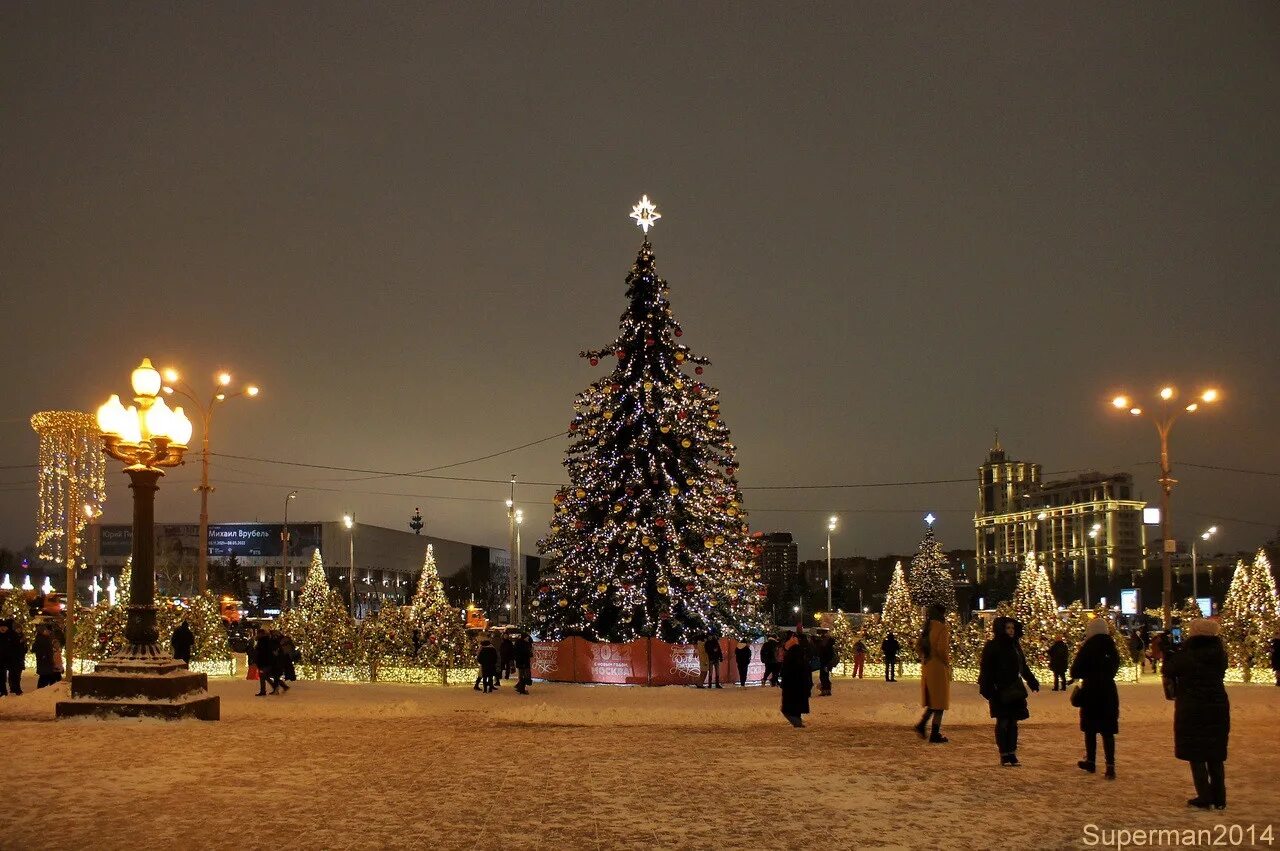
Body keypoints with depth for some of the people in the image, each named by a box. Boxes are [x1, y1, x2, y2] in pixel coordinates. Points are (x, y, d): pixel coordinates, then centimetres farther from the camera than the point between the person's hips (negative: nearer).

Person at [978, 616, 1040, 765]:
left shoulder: (1015, 646, 13)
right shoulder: (992, 647, -8)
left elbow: (1023, 666, 24)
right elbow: (986, 670, -11)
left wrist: (1032, 681, 20)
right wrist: (987, 690, -19)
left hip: (1015, 690, 6)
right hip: (1000, 691, -6)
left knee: (1013, 722, 6)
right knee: (1003, 722, -3)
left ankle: (1012, 753, 11)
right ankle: (1004, 755, 4)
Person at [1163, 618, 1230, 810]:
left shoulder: (1186, 656, -14)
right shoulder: (1219, 654, 0)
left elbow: (1169, 671, 0)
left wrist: (1167, 654, 18)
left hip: (1191, 710, -5)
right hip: (1218, 708, 5)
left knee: (1196, 755, 4)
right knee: (1215, 755, 13)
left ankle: (1204, 799, 3)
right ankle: (1219, 799, 16)